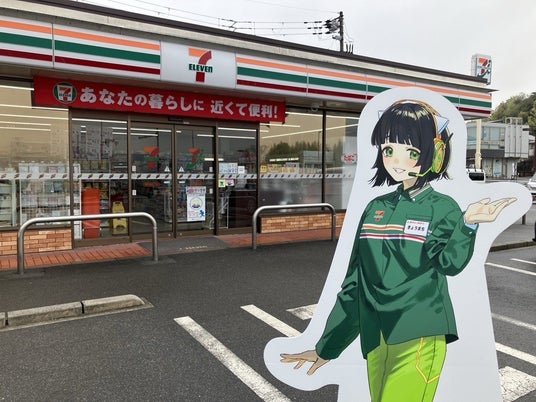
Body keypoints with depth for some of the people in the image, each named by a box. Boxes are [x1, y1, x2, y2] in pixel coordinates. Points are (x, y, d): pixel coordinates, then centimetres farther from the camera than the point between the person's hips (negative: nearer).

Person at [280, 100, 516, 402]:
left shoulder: (442, 207, -1)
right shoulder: (375, 208, 7)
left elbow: (450, 263, -18)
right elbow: (354, 282, 11)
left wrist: (468, 224, -38)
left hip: (419, 338, -4)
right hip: (376, 340, 4)